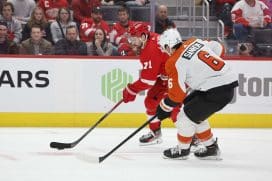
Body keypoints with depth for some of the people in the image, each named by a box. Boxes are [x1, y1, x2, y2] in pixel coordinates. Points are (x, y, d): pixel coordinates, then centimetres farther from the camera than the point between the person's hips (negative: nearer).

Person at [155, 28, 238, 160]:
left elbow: (177, 94, -10)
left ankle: (182, 150, 23)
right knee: (196, 114, 23)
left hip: (216, 92, -9)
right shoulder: (196, 41, 8)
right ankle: (211, 148, 30)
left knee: (186, 116, 5)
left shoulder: (174, 63, -11)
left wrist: (163, 108, 9)